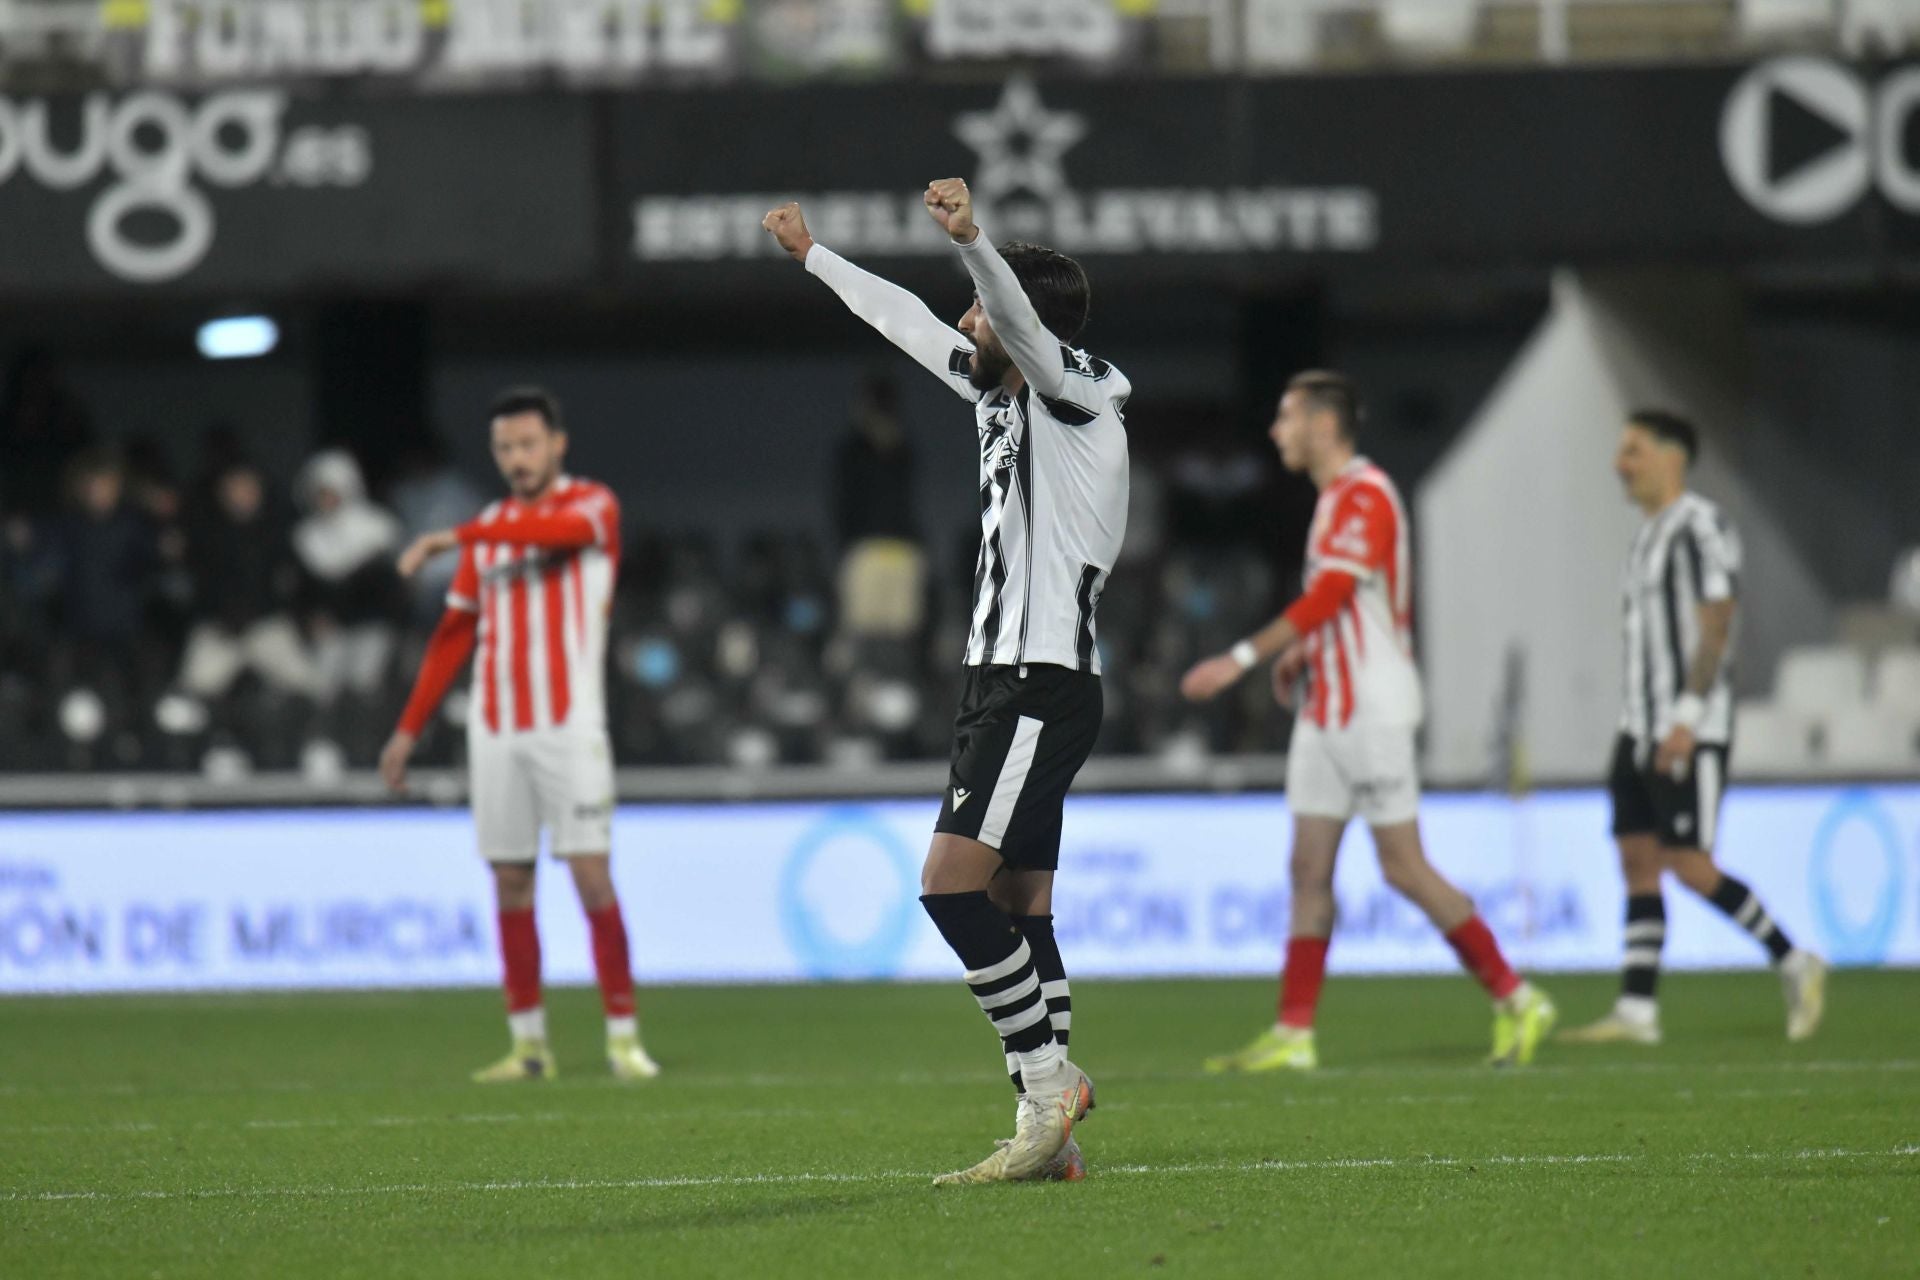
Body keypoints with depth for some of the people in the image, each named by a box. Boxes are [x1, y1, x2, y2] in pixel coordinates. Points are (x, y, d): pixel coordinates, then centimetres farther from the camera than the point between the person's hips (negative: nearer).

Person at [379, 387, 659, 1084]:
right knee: (511, 885, 4)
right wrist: (410, 729, 14)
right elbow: (455, 635, 18)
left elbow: (560, 528, -24)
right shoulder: (489, 528, 15)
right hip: (496, 730, 5)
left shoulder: (593, 504, 1)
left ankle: (624, 1036, -8)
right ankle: (529, 1044, 9)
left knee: (592, 876, -10)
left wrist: (454, 537, -26)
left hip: (569, 724, -5)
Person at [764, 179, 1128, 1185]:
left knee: (952, 882, -18)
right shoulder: (1001, 395, 18)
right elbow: (906, 320, 30)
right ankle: (1048, 1134, 3)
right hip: (1001, 685, 10)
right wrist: (811, 255, 39)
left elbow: (1019, 318, -28)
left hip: (1043, 684, -10)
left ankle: (1047, 1076, -13)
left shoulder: (1072, 392, -7)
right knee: (1015, 910, 5)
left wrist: (971, 240, -46)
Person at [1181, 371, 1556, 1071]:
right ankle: (1293, 1034, 3)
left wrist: (1241, 658, -26)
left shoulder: (1365, 496, -15)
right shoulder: (1336, 496, 16)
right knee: (1308, 868, 4)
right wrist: (1305, 653, 12)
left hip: (1371, 710, -10)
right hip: (1327, 709, 10)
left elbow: (1325, 597, -24)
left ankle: (1514, 999, 1)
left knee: (1404, 867, -7)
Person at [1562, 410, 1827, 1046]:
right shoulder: (1651, 535, 18)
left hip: (1692, 730, -9)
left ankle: (1795, 964, 2)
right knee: (1637, 861, 1)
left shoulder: (1702, 528, -11)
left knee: (1688, 865, -11)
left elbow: (1716, 626, -18)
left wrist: (1687, 718, -25)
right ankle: (1636, 1011, -3)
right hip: (1643, 727, 9)